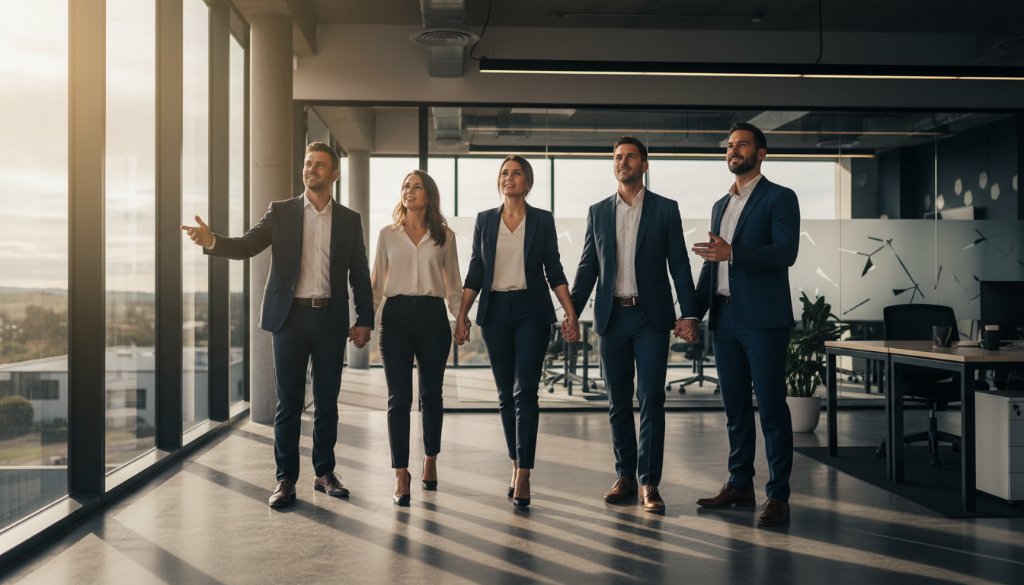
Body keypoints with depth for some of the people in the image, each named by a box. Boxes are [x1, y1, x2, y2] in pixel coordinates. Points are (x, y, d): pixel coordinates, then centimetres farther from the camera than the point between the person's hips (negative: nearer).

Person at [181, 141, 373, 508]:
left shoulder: (349, 220, 8)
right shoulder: (281, 212, 6)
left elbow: (359, 274, 8)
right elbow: (246, 246, -5)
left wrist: (365, 320, 2)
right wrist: (211, 241, -25)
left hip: (331, 319, 1)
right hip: (291, 316, -1)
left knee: (327, 402, 8)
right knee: (289, 403, 2)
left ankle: (324, 473, 20)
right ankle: (286, 479, 10)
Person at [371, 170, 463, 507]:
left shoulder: (444, 236, 8)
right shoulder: (388, 235, 9)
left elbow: (453, 283, 12)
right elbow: (377, 282, 11)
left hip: (432, 316, 0)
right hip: (396, 316, 0)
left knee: (431, 395, 9)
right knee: (399, 398, -4)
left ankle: (430, 463, 28)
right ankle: (401, 476, -1)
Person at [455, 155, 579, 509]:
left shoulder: (542, 220, 3)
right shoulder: (485, 220, 8)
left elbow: (554, 271, 2)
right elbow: (475, 272, 9)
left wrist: (570, 314, -6)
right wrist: (462, 314, 2)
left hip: (531, 310, -2)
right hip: (495, 310, 3)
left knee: (525, 391, -10)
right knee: (505, 393, 8)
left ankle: (523, 475, -10)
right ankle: (516, 464, 20)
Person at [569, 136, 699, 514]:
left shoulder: (665, 209, 4)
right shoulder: (598, 212, 11)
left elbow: (679, 265, 1)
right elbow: (587, 267, 11)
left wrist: (688, 314, -7)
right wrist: (572, 313, 4)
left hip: (651, 317, -3)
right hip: (612, 317, 3)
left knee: (651, 400, -5)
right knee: (618, 403, 8)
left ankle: (649, 483, 0)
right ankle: (625, 477, 17)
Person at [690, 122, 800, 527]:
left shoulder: (779, 198, -2)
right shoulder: (720, 206, 19)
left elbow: (786, 251, -17)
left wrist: (732, 253, -28)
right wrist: (694, 311, 14)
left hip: (762, 319, -7)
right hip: (724, 318, 7)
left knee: (771, 407, -4)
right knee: (735, 407, 12)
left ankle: (778, 495, 2)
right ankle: (739, 485, 21)